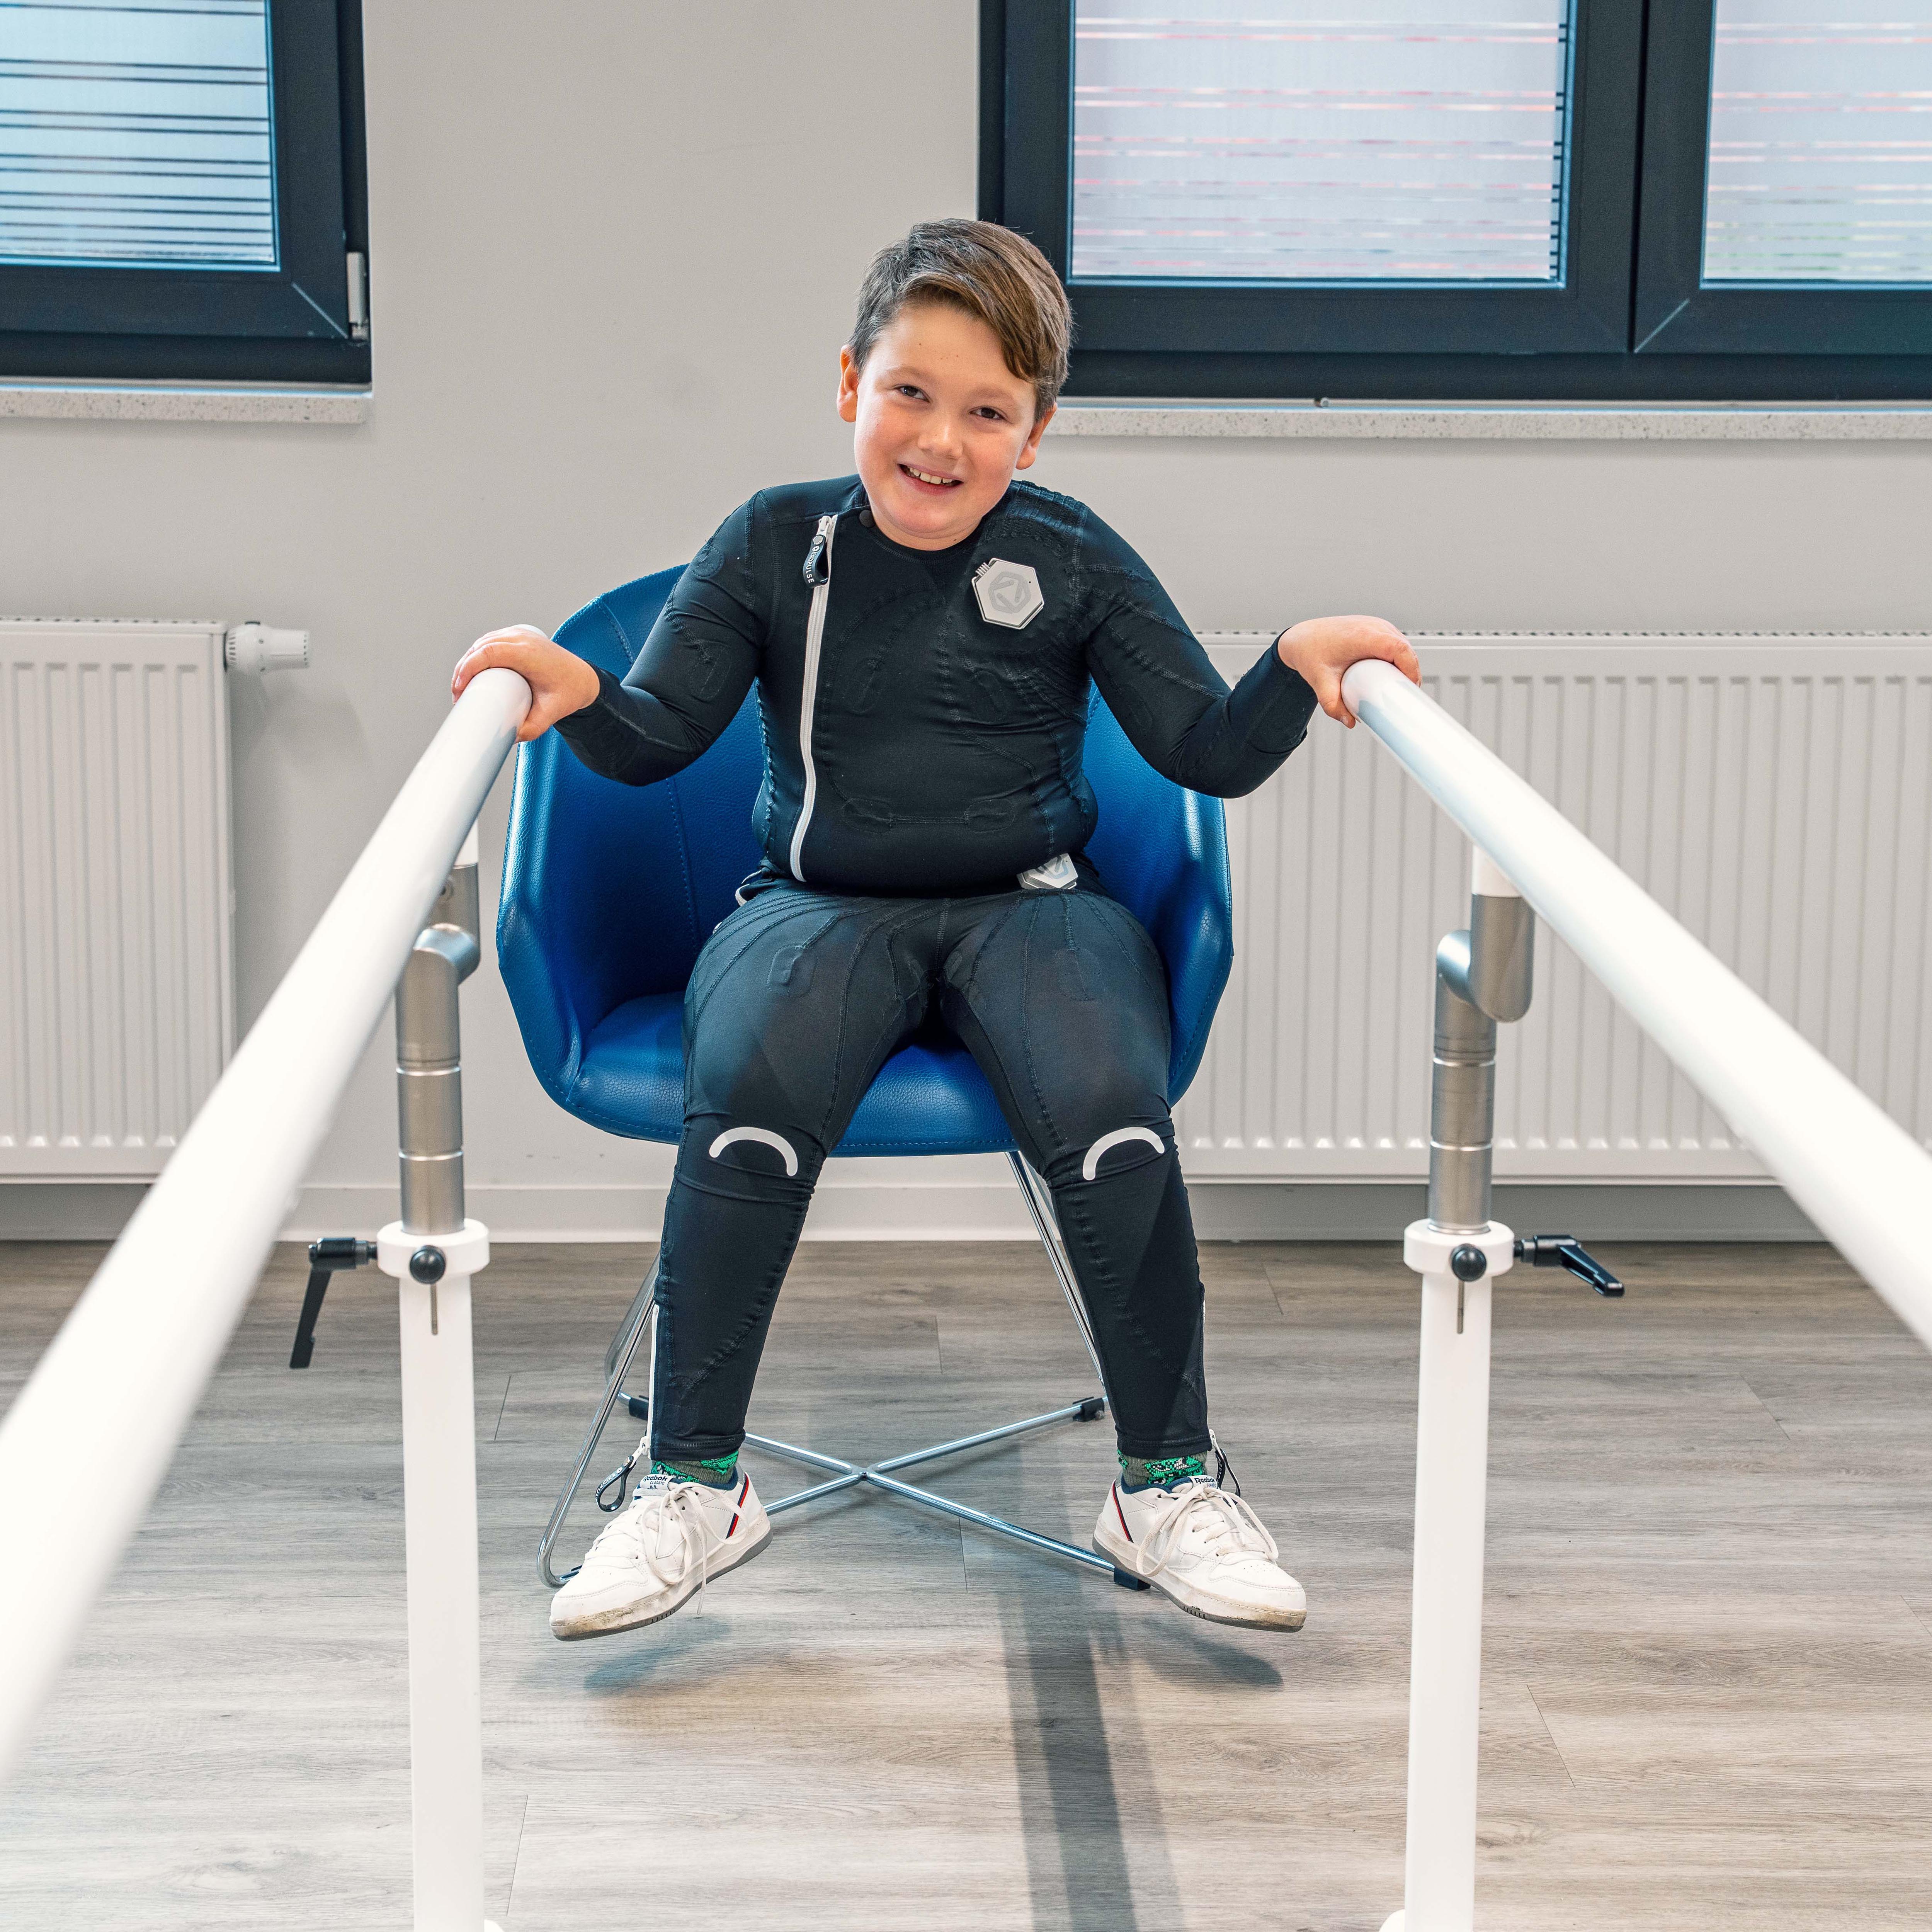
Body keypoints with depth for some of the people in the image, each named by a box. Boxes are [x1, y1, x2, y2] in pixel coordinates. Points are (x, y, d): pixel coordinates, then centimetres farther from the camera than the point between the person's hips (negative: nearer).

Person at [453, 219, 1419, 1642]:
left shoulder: (1074, 559, 7)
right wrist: (571, 687, -20)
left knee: (1113, 1120, -31)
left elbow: (1209, 752, 4)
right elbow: (658, 737, 2)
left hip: (1028, 904, 0)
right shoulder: (778, 542, 7)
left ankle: (1168, 1482, -10)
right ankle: (694, 1484, -15)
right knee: (746, 1109, -32)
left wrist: (1299, 666, -15)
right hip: (821, 906, 0)